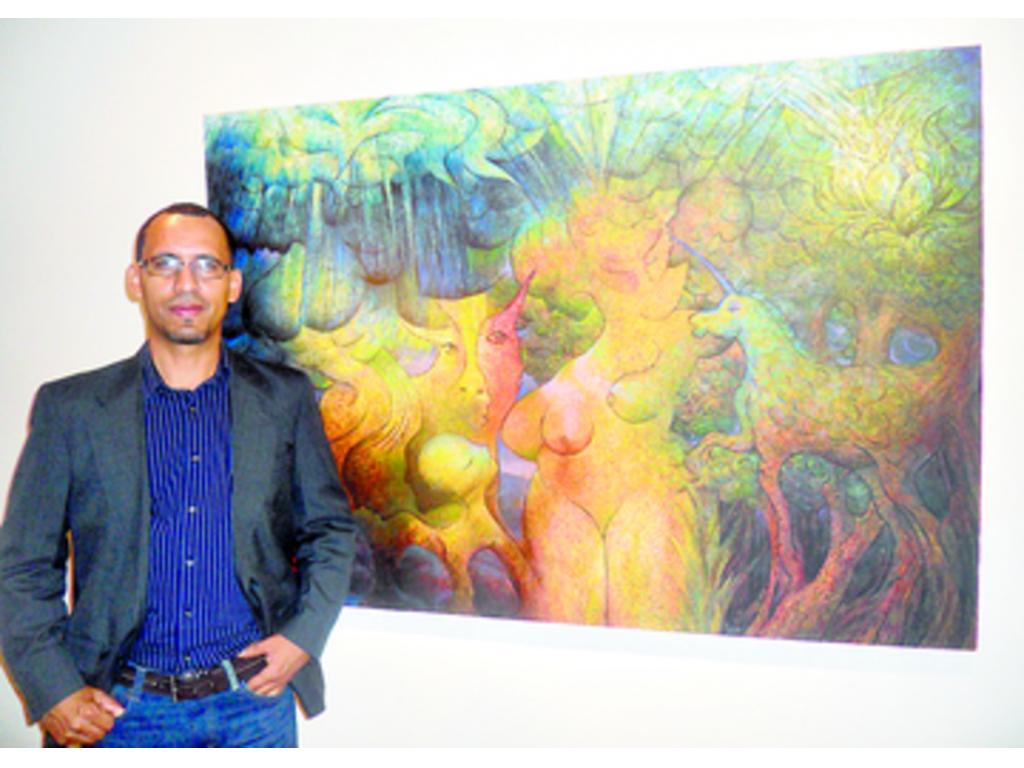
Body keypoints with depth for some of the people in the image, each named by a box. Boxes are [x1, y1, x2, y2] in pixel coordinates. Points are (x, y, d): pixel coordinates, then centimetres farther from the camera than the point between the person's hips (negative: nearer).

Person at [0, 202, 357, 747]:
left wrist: (302, 636, -4)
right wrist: (54, 693, -7)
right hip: (124, 706, 0)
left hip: (256, 697, 1)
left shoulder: (285, 399, 2)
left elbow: (332, 530, 9)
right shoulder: (70, 407, -1)